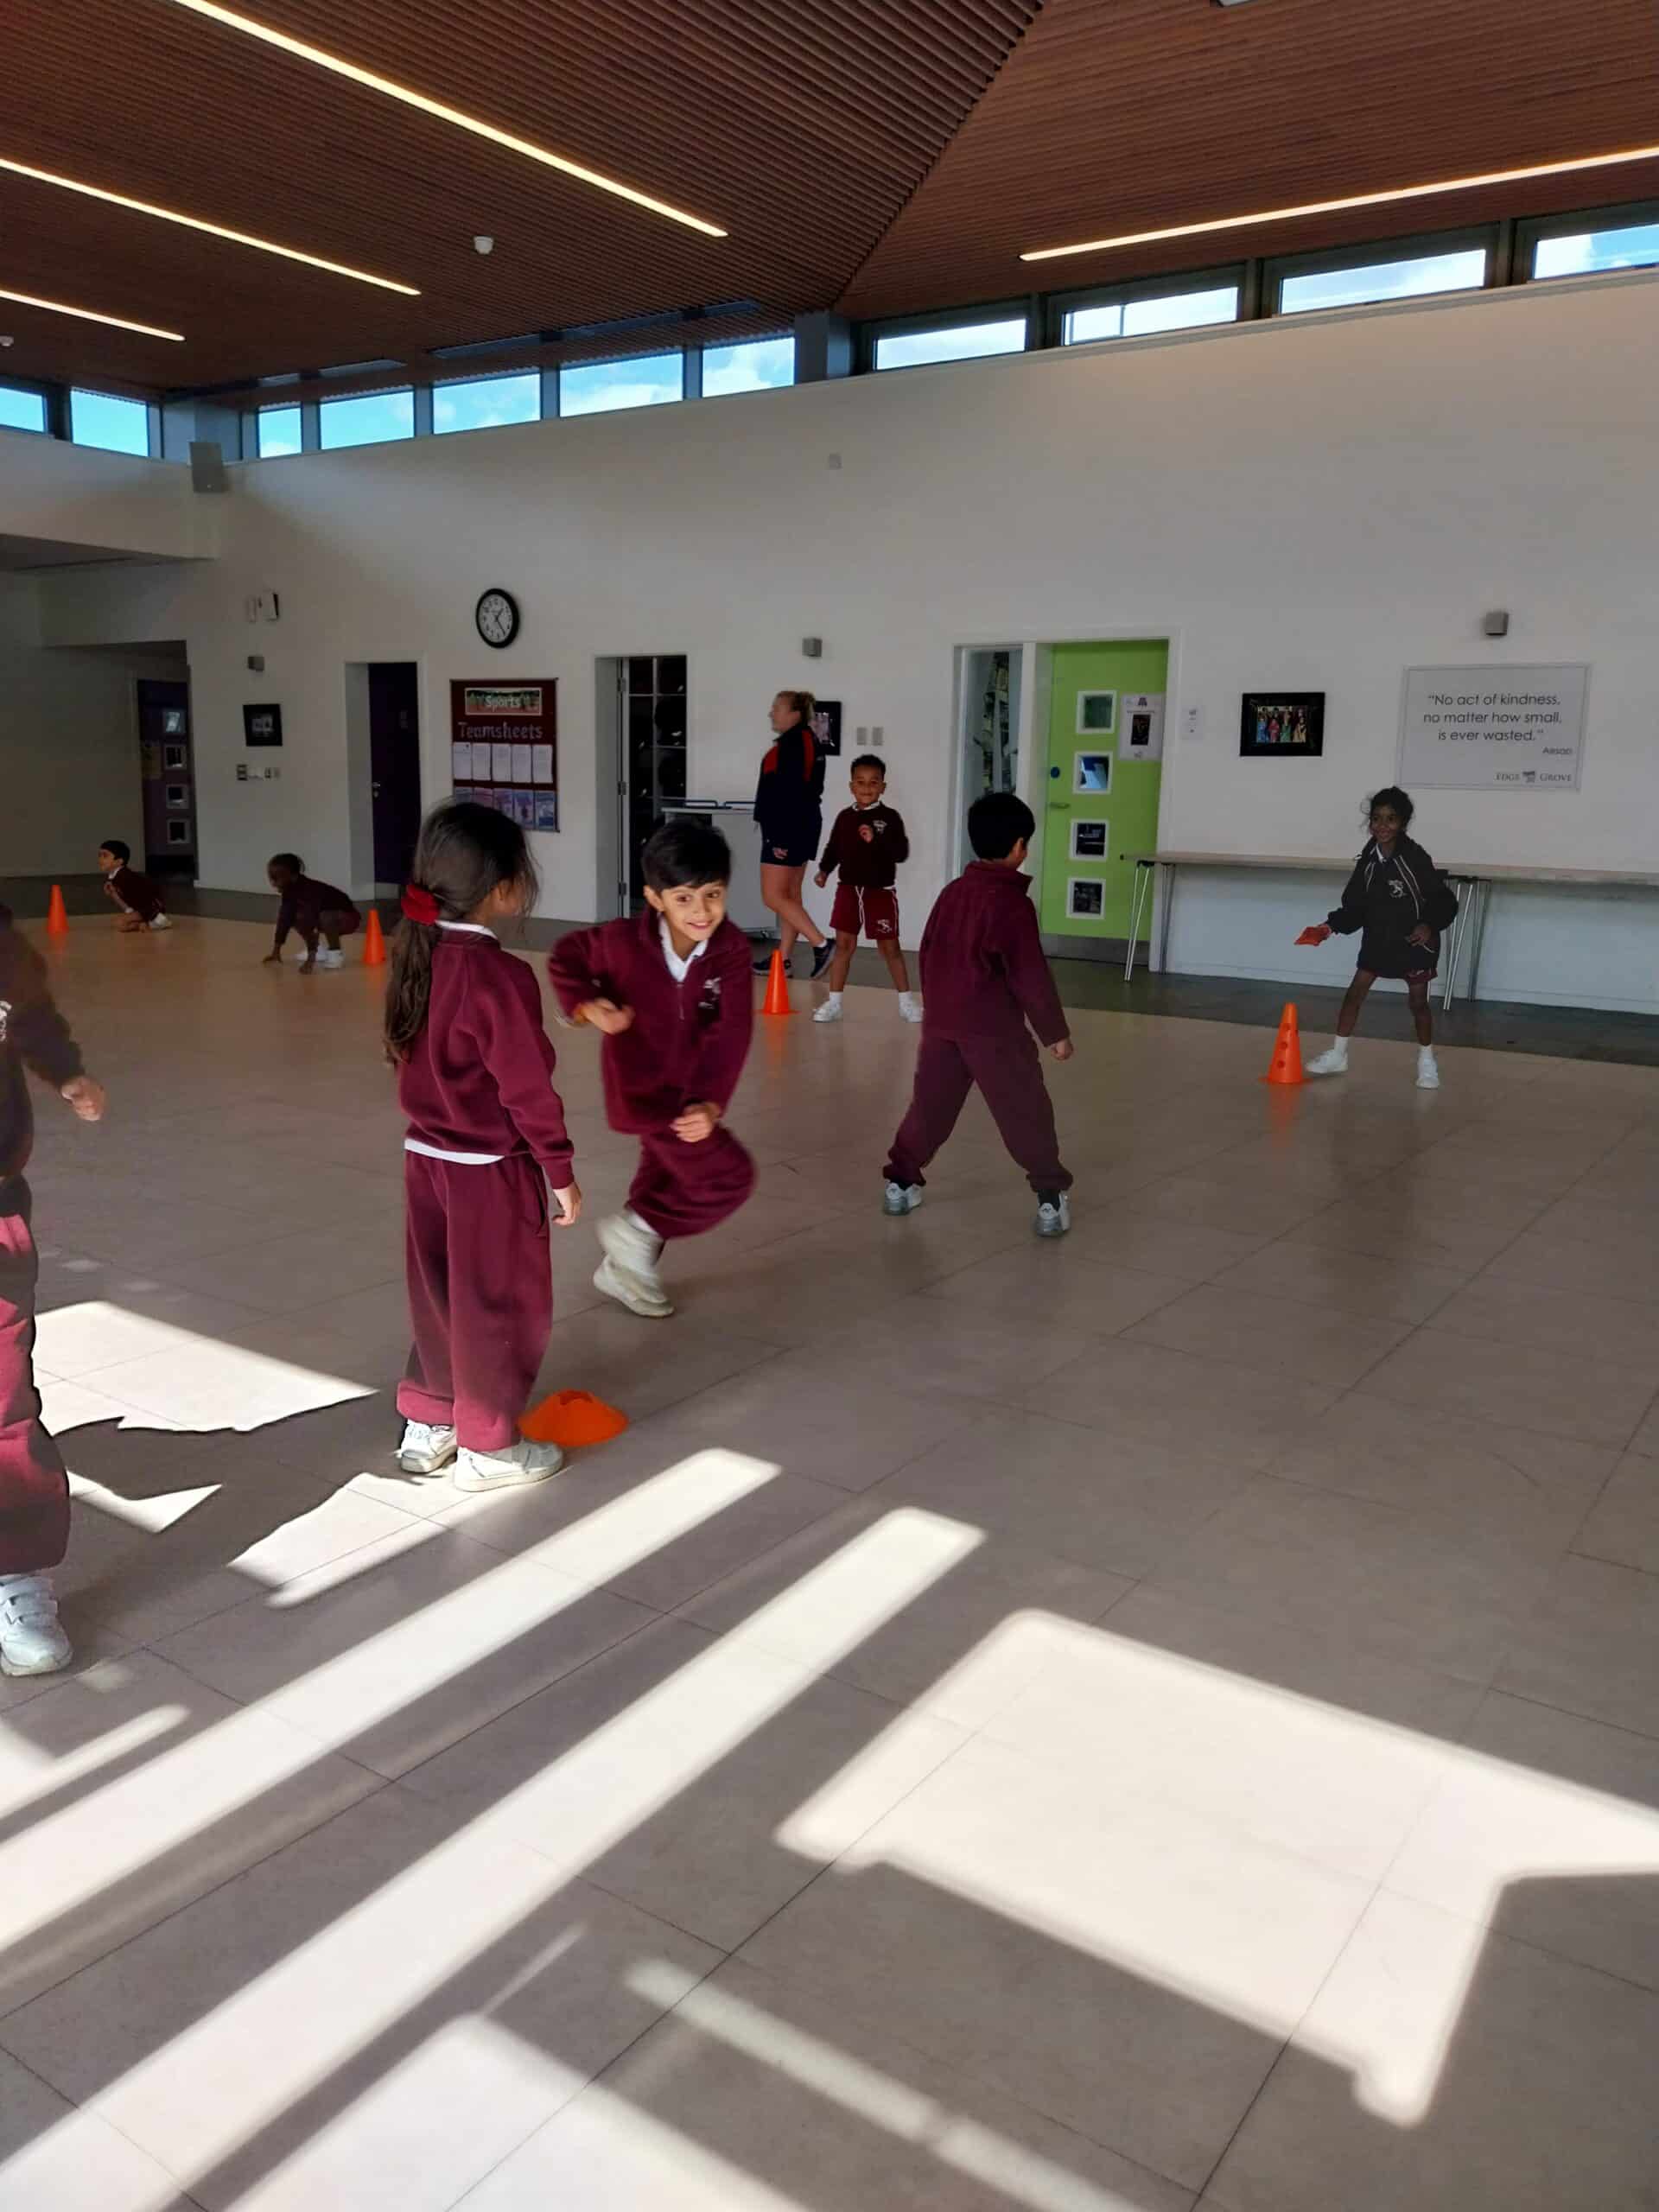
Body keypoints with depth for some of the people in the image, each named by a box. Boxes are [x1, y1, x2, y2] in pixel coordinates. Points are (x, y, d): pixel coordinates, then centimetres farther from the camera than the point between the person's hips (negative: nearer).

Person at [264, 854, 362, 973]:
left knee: (326, 916, -38)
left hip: (348, 918, -8)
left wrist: (311, 958, -45)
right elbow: (285, 920, -4)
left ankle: (336, 953, -16)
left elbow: (310, 923, -40)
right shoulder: (290, 891, -9)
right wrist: (276, 951, -4)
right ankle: (318, 950, 6)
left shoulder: (311, 890, -32)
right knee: (289, 915, -4)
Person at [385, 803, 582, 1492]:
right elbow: (528, 1088, -19)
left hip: (426, 1157, 8)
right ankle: (487, 1446, 20)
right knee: (500, 1306, 8)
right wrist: (560, 1171, -10)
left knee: (440, 1295, 20)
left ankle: (426, 1424, 33)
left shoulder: (416, 956, 0)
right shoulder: (499, 976, -23)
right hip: (490, 1171, -8)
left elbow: (409, 1057, 10)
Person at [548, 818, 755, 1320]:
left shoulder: (731, 949, -17)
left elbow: (730, 1033, -20)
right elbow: (566, 956, -4)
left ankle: (624, 1269, 48)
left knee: (666, 1177, 24)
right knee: (730, 1178, -10)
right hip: (643, 1087, -5)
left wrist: (711, 1101, -30)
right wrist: (586, 1005, -21)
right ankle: (632, 1233, 10)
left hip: (692, 1089, 5)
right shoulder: (625, 941, -24)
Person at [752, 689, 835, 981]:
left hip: (789, 827, -10)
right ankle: (783, 960, 15)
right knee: (789, 896, 11)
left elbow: (789, 791, -22)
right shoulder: (804, 741, 16)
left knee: (774, 896, -7)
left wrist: (780, 836, -24)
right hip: (801, 826, 10)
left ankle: (822, 944, -11)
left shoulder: (793, 741, -15)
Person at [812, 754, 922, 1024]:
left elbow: (902, 852, -15)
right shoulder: (844, 817, 4)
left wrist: (876, 839, -27)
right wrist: (824, 871, -5)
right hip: (848, 889, 3)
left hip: (880, 892, -3)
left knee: (890, 947, 6)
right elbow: (834, 848, 9)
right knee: (843, 945, 5)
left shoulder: (890, 817, -8)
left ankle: (906, 1001, 19)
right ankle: (833, 1003, 11)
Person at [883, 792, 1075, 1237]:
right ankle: (1051, 1194, 4)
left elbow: (927, 954, 16)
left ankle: (902, 1180, 18)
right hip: (994, 1029, -6)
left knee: (930, 1104, 15)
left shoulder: (952, 891, 9)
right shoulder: (1013, 903, -12)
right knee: (1025, 1111, 2)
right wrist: (1055, 1031, -7)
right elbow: (1030, 975, -13)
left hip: (941, 1023, 6)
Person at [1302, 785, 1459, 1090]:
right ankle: (1337, 1055, 17)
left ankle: (1427, 1062, 22)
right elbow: (1355, 906, 2)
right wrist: (1332, 925, -10)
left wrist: (1430, 925, -28)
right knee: (1354, 993, 4)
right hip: (1377, 940, 5)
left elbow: (1445, 901, -14)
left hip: (1415, 942, -5)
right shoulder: (1368, 861, -4)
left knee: (1418, 1002, 5)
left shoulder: (1415, 859, -19)